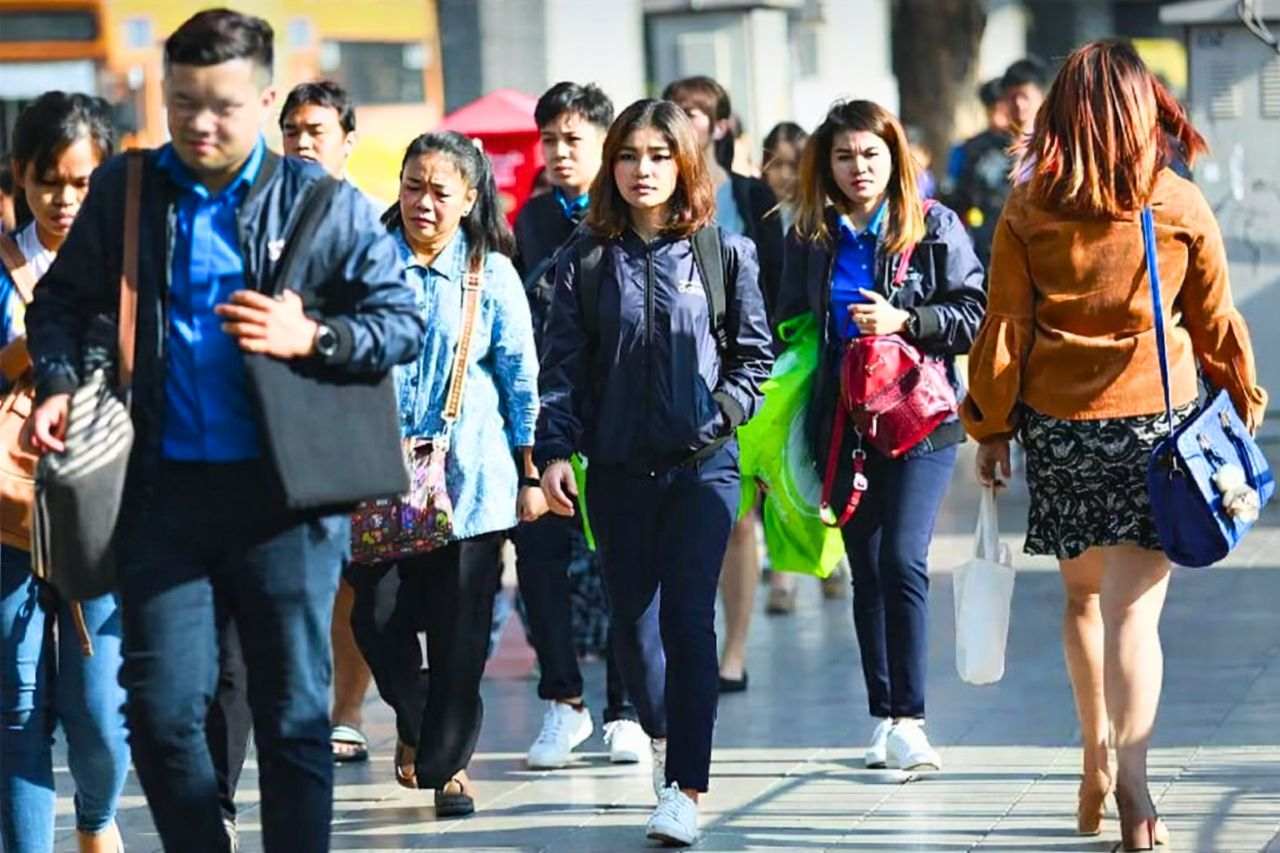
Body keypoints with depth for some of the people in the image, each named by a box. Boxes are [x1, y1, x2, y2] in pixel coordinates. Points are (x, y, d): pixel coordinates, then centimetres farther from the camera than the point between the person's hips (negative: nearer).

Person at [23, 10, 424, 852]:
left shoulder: (328, 204, 2)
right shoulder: (125, 192, 7)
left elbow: (404, 324, 2)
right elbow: (62, 300, 17)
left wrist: (310, 337, -15)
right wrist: (59, 383, -1)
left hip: (287, 494, -1)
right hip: (166, 491, 2)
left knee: (294, 715, 4)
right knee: (162, 711, -1)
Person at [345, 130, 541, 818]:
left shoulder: (492, 274, 3)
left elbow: (521, 376, 6)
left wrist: (530, 474, 5)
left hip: (469, 479, -1)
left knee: (459, 632, -1)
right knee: (377, 618, -3)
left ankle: (447, 760, 13)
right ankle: (414, 719, 26)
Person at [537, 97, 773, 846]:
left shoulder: (726, 253, 2)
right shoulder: (587, 261, 5)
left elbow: (755, 353, 8)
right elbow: (563, 367, 4)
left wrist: (723, 410, -7)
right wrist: (555, 450, -7)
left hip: (702, 466, -2)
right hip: (617, 468, 3)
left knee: (686, 617, -12)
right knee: (632, 617, 9)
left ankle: (685, 787, -14)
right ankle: (662, 735, 36)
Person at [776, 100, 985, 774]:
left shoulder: (933, 227, 1)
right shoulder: (809, 238, 9)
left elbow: (974, 314, -1)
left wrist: (904, 321, -15)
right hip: (842, 421, 4)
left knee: (903, 560, -14)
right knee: (867, 569, 6)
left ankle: (907, 719, -12)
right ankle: (883, 719, 12)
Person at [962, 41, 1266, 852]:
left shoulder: (1027, 209, -3)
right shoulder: (1180, 205, -4)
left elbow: (1004, 326, 0)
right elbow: (1216, 321, 4)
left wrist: (991, 428, 9)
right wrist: (1246, 399, 18)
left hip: (1057, 422, 2)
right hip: (1154, 419, -2)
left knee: (1083, 594, 19)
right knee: (1134, 604, -6)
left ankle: (1096, 763, 29)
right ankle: (1132, 778, -21)